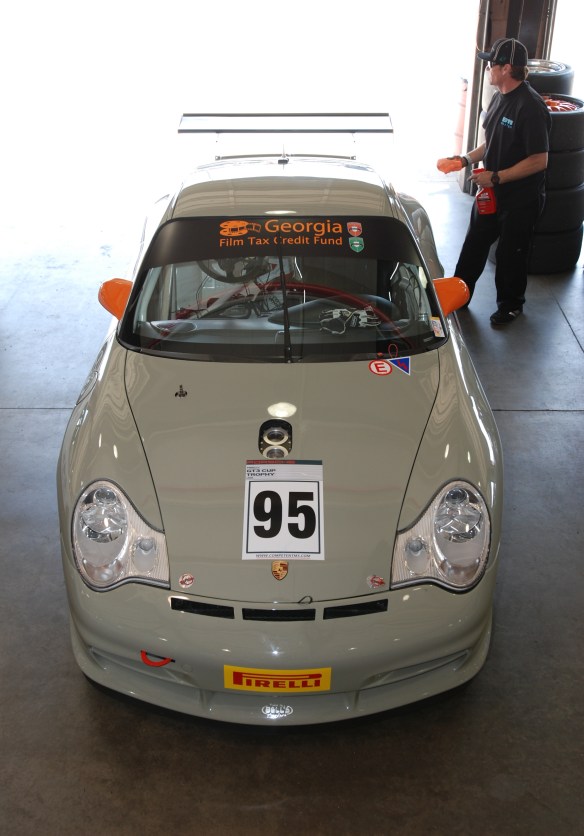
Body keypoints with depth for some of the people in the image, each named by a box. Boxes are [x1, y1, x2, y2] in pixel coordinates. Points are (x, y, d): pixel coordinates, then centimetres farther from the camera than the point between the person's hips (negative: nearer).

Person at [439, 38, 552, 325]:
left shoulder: (530, 107, -23)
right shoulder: (499, 98, 4)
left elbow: (539, 160, -24)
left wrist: (497, 177, -25)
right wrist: (467, 158, 1)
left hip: (521, 199, -8)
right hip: (491, 192, 8)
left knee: (511, 254, 8)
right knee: (474, 245, 16)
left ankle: (510, 305, 29)